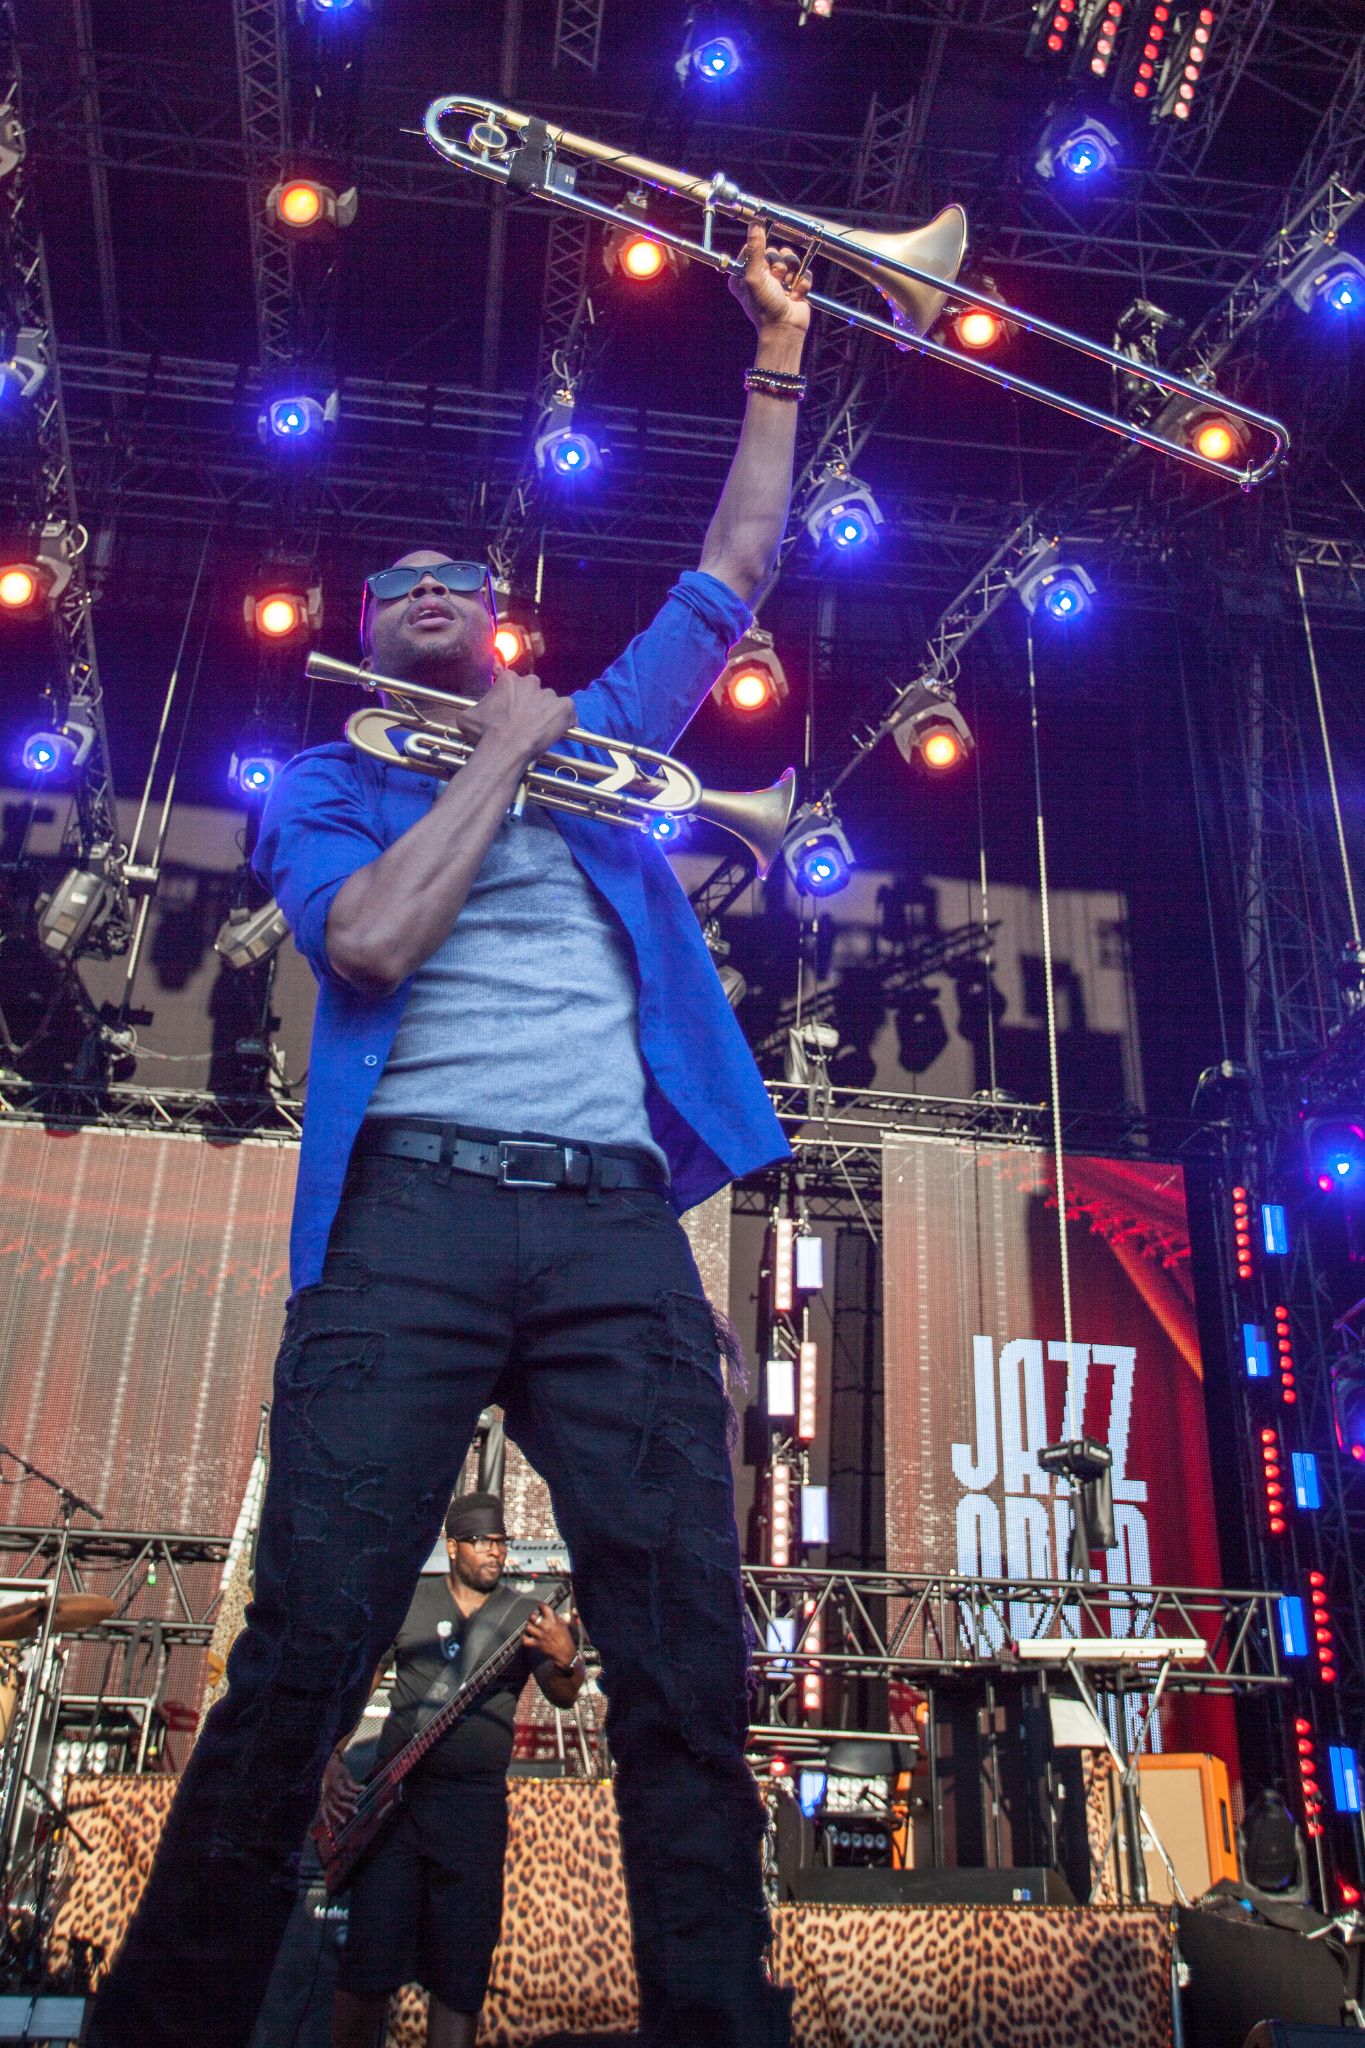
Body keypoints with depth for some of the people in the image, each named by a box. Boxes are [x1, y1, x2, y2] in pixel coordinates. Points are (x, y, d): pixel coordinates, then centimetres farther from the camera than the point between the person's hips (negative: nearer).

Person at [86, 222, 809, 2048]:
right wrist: (501, 758, 8)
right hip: (415, 1213, -2)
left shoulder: (600, 735, 28)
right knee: (303, 1656, -9)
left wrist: (777, 357, 32)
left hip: (620, 1227, 3)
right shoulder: (331, 783, 20)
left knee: (687, 1673, -5)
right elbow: (376, 938, -2)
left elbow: (738, 565, 33)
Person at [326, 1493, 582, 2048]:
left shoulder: (525, 1616, 4)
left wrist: (566, 1660, -31)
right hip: (393, 1792, 0)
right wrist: (333, 1760, -4)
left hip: (476, 1801, 0)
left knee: (462, 1966, 4)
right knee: (368, 1955, 0)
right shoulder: (407, 1599, 5)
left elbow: (562, 1697, -8)